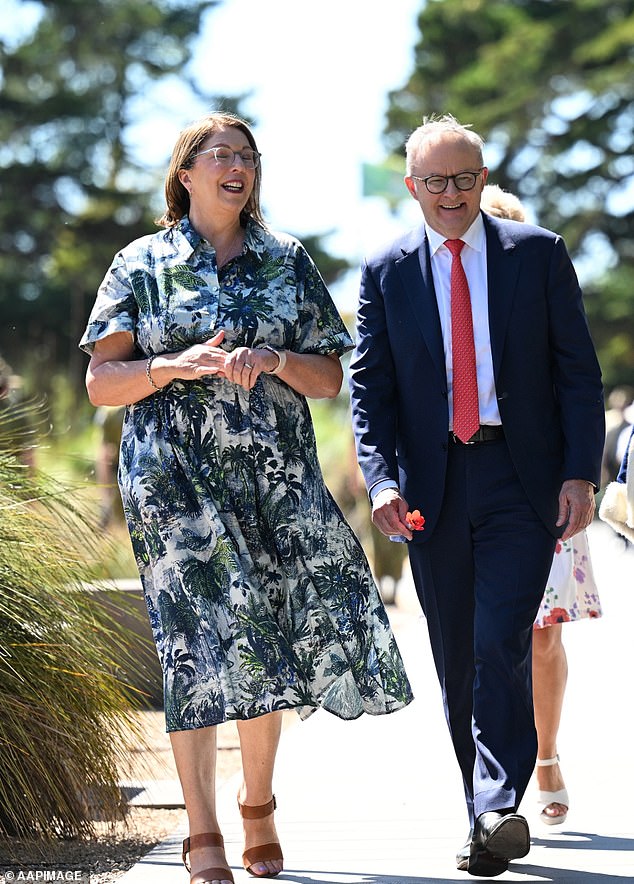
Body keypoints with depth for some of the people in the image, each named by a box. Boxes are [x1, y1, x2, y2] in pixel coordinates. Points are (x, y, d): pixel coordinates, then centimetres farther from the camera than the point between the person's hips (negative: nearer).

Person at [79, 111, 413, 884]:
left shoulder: (287, 261, 12)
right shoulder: (142, 265, 6)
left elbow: (330, 377, 10)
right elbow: (101, 383, 2)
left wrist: (272, 359, -9)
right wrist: (176, 365, -14)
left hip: (275, 469, 3)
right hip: (176, 472, -2)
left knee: (270, 633, 1)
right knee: (200, 635, -9)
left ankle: (258, 805, 23)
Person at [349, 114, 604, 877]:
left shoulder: (538, 254, 4)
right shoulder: (386, 272, 7)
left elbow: (578, 369, 3)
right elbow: (367, 385, 4)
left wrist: (581, 473, -7)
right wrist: (381, 478, -12)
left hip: (521, 479, -2)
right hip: (432, 486, 2)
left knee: (502, 642, -17)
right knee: (456, 661, 7)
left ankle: (498, 808, -17)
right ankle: (491, 821, 16)